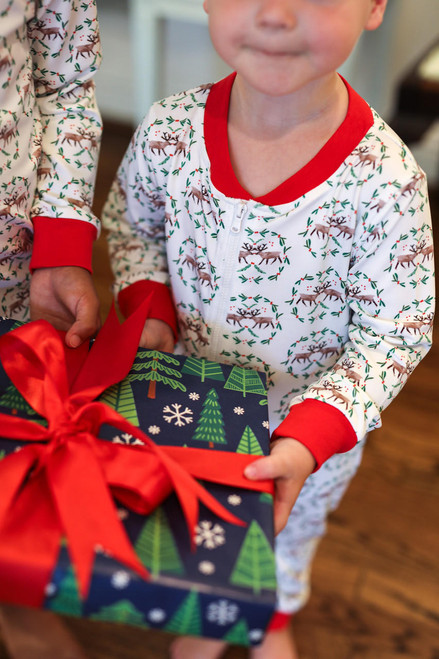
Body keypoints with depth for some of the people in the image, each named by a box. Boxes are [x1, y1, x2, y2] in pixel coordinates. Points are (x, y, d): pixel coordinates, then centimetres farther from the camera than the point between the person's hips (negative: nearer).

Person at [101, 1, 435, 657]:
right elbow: (130, 221, -1)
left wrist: (310, 438, -32)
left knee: (292, 524, 30)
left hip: (322, 416, -1)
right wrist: (150, 313, -17)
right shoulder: (168, 132, -22)